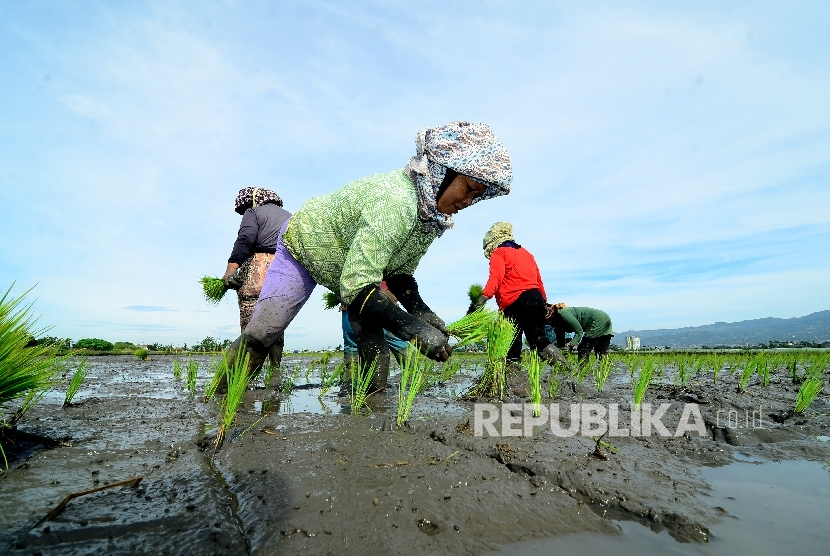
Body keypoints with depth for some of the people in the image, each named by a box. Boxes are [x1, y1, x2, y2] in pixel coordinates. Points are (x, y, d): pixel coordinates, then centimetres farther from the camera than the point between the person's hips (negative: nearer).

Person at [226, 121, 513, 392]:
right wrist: (412, 327, -46)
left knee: (372, 335, -6)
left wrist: (422, 311, -21)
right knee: (258, 336, -3)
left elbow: (399, 273, -6)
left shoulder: (434, 214, -14)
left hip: (355, 264, 7)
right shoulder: (394, 201, -41)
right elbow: (357, 285, -41)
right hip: (303, 246, -6)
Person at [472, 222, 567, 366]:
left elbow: (496, 277, -15)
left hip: (516, 303, -7)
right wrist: (543, 301, 31)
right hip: (536, 298, 7)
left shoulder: (498, 253, 4)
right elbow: (538, 280, 25)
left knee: (512, 342, 0)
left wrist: (483, 297, -26)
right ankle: (563, 366, 7)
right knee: (538, 337, 15)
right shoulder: (525, 253, 26)